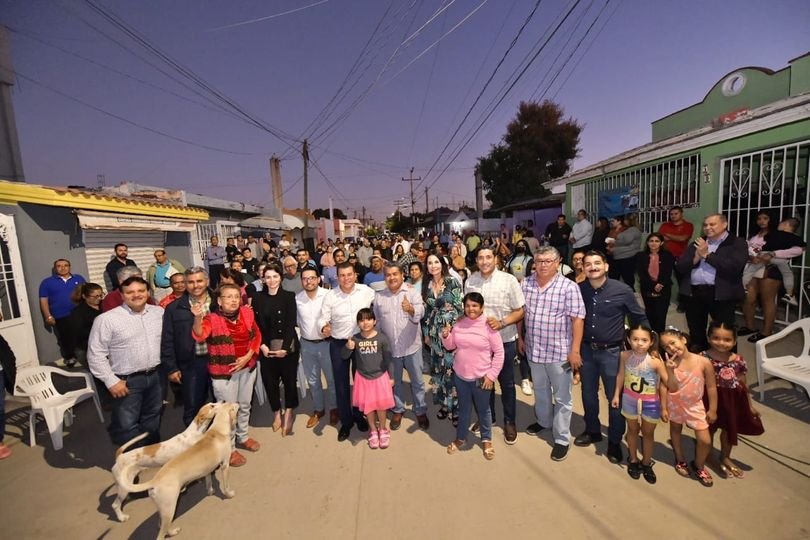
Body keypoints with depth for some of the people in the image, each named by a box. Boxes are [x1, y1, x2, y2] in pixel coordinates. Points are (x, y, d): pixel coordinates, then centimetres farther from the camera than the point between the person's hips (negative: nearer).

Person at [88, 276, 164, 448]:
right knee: (126, 426, 2)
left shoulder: (159, 312, 3)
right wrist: (111, 381, -12)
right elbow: (96, 354, -9)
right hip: (127, 381, -4)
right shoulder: (107, 319, -10)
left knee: (152, 421, 19)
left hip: (156, 376, 4)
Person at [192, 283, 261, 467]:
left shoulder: (247, 313, -3)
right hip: (224, 371, -4)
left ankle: (242, 437, 44)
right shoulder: (212, 319, -14)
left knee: (244, 405, 21)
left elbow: (256, 335, 3)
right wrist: (198, 318, -50)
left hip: (247, 367, 5)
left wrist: (248, 356, -8)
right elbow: (199, 336, -32)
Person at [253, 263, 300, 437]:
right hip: (267, 347, 3)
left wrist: (284, 347, -15)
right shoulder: (258, 298, 3)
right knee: (270, 381, 8)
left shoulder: (289, 296, -5)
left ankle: (289, 413, 26)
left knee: (289, 380, 4)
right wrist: (262, 345, -9)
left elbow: (291, 324, -9)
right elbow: (256, 325, 3)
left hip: (288, 346, -2)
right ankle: (276, 413, 31)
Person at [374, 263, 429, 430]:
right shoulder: (379, 297, -1)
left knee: (417, 381, 14)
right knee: (394, 381, 19)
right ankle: (397, 410, 40)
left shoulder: (412, 292, -10)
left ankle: (421, 411, 35)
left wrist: (411, 309, -49)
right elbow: (377, 321, 6)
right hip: (390, 347, 2)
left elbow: (421, 312, -27)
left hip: (412, 346, -2)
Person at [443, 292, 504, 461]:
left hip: (481, 378, -3)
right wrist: (445, 336, -12)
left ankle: (486, 440, 38)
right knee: (463, 409, 20)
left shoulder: (488, 326, -15)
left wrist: (491, 375, -12)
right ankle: (460, 437, 40)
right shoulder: (459, 323, -2)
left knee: (483, 410, 16)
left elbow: (499, 352, -10)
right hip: (460, 376, 3)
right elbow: (451, 346, 8)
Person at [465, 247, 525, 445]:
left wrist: (501, 323, -25)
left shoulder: (509, 280, -14)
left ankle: (509, 422, 32)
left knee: (506, 383, 13)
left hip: (505, 340, -3)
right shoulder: (470, 281, -4)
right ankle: (487, 417, 38)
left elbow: (520, 311, -10)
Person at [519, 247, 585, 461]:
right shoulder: (526, 284, 0)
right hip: (534, 349, 5)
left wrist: (575, 350, -16)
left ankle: (562, 438, 26)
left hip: (559, 351, -4)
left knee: (562, 397, 10)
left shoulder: (569, 287, -14)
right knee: (540, 390, 24)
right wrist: (520, 338, 11)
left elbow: (577, 319, -14)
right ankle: (543, 420, 47)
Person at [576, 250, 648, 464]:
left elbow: (640, 319, -2)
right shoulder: (578, 290, -7)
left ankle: (614, 442, 31)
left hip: (612, 352, -2)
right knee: (588, 394, 18)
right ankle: (592, 431, 41)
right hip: (586, 350, 3)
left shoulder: (623, 291, -14)